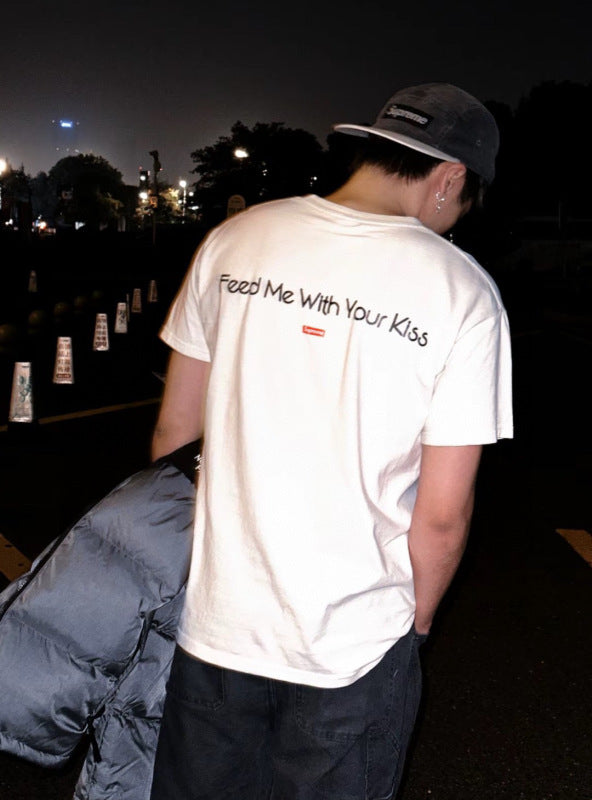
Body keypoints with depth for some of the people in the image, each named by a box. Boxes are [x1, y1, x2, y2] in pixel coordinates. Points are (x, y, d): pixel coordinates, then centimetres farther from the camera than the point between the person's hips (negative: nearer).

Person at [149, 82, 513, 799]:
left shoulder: (235, 240, -3)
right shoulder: (462, 292, -13)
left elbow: (174, 429, 4)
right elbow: (442, 514, -10)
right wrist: (415, 622, 8)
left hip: (217, 625, 3)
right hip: (358, 648, -2)